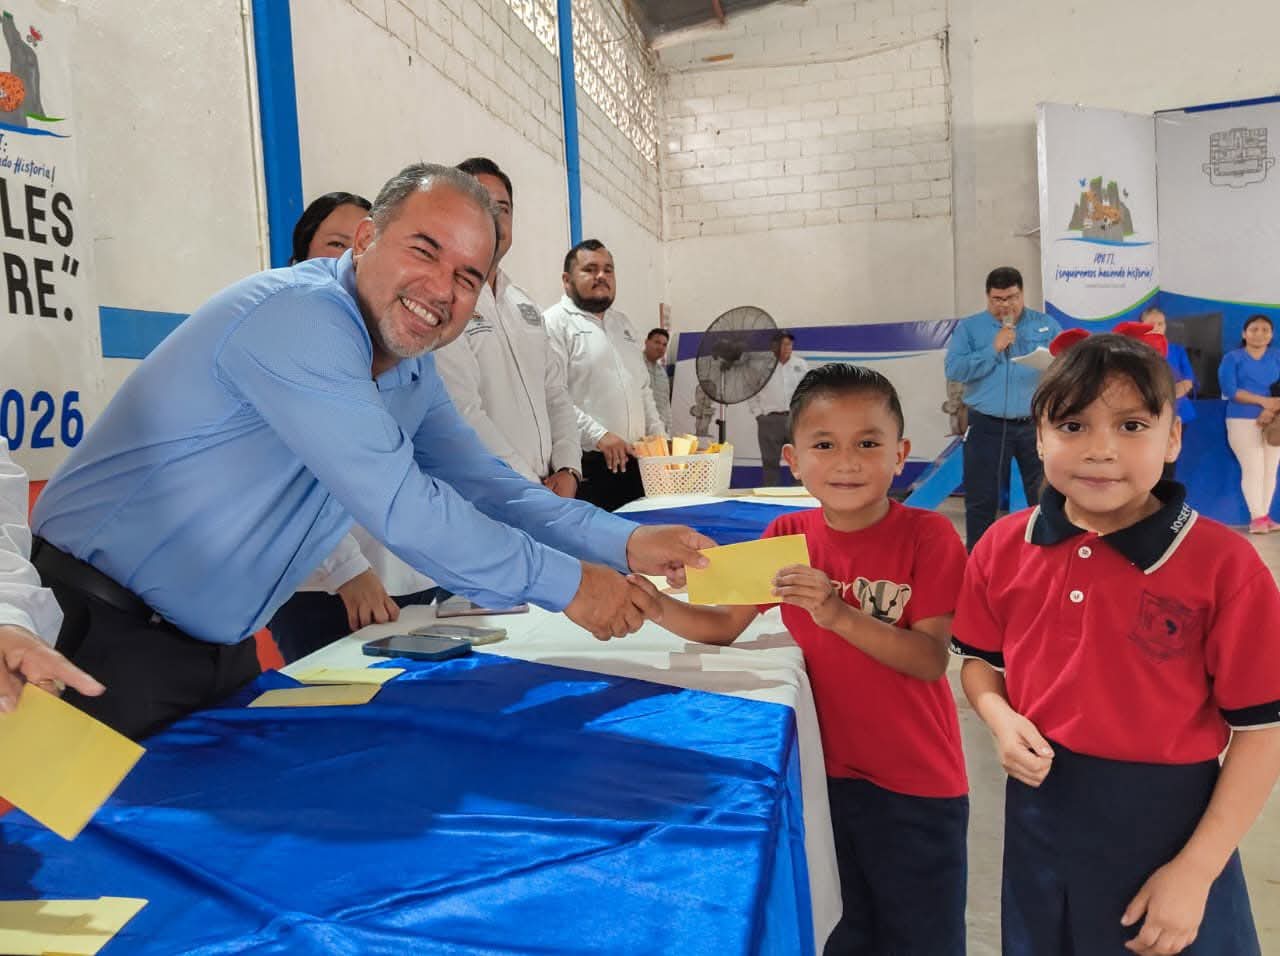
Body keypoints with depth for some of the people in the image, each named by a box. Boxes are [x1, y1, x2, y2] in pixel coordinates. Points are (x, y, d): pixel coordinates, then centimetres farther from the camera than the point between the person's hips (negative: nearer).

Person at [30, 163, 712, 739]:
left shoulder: (412, 372, 3)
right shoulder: (300, 317, -26)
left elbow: (485, 486, 2)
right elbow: (400, 509, -30)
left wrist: (625, 544, -11)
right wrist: (566, 584, -22)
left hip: (218, 644, 8)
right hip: (108, 637, -8)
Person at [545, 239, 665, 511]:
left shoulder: (622, 323, 21)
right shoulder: (555, 323, -5)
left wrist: (659, 437, 15)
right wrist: (598, 435, -22)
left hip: (633, 461, 8)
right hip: (586, 468, -7)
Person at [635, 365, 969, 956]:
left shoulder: (927, 535, -15)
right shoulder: (787, 536, -4)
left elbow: (931, 660, -19)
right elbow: (724, 626, -1)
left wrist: (840, 615, -33)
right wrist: (654, 604, -19)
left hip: (917, 784, -3)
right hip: (826, 770, 3)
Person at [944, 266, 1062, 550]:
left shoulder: (1045, 324, 9)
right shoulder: (969, 327, 3)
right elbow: (954, 369, -9)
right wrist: (994, 349, -14)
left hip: (1037, 425, 2)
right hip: (987, 427, -2)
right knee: (981, 500, 3)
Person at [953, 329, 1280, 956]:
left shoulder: (1223, 564, -17)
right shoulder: (1003, 548, -6)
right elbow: (979, 660, 9)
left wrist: (1195, 871, -12)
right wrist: (1000, 718, -12)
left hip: (1167, 820, -3)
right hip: (1040, 813, 4)